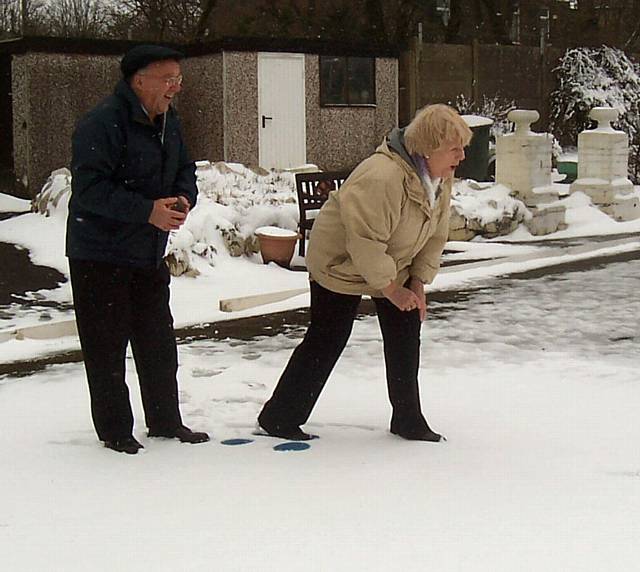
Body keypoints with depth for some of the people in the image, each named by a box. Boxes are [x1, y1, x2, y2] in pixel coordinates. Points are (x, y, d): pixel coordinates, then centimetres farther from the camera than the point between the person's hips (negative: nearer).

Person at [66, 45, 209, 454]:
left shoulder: (168, 122, 7)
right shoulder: (101, 125, -20)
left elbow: (185, 171, 17)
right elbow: (90, 189, -26)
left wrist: (184, 198, -6)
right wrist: (148, 211, -30)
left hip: (150, 255, 8)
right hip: (101, 256, -8)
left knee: (159, 343, 15)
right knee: (106, 347, 1)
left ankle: (166, 422, 28)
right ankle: (115, 431, 14)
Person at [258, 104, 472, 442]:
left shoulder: (441, 179, -5)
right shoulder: (381, 177, -35)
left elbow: (435, 236, 3)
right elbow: (366, 240, -34)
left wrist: (418, 283, -4)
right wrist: (390, 289, -25)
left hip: (392, 267, 8)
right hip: (341, 262, -8)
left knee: (405, 334, 5)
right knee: (326, 341, -4)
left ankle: (408, 420, 18)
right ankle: (278, 419, 7)